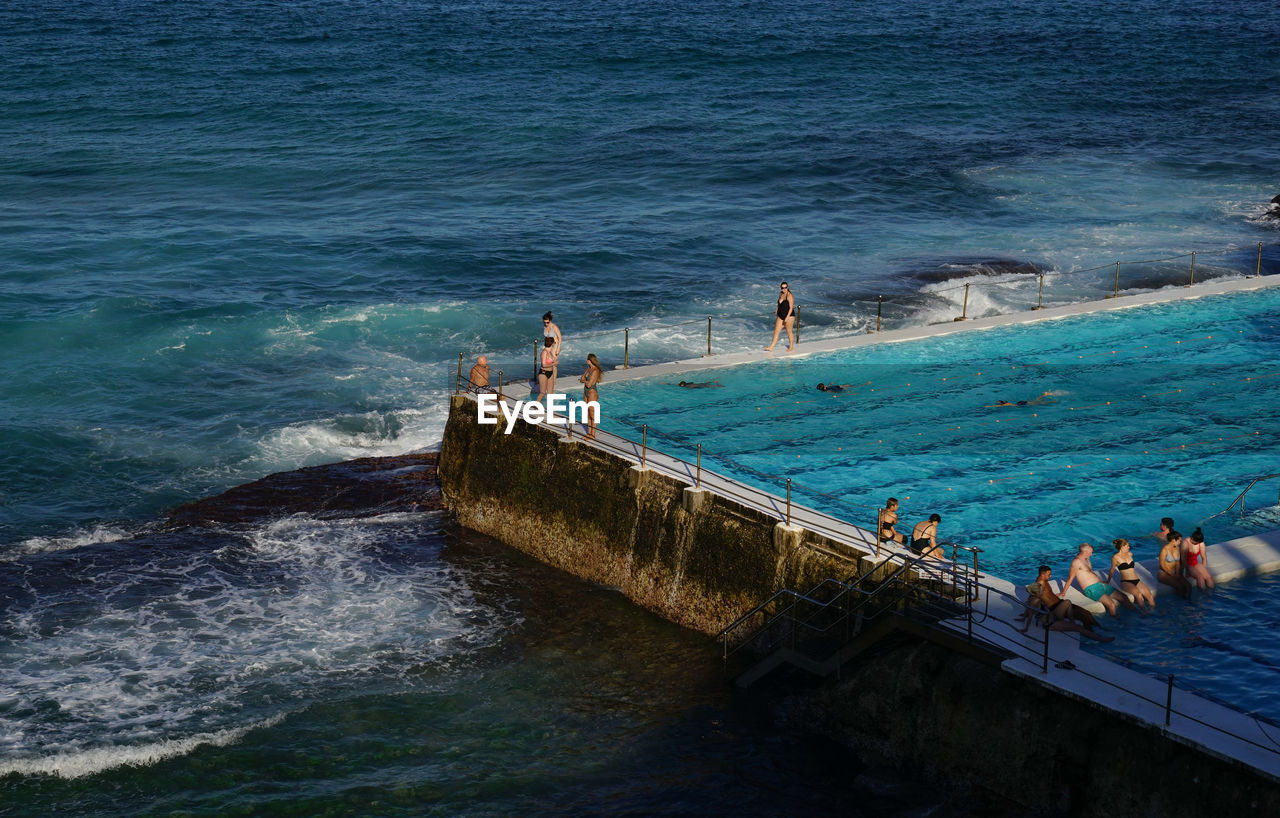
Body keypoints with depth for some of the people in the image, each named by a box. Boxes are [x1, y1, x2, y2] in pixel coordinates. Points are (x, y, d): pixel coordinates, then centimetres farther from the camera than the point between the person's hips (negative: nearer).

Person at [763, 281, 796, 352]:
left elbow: (791, 307, -19)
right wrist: (777, 313, 21)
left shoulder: (790, 296, -16)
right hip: (780, 316, 7)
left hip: (789, 316, -7)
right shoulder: (781, 294, 7)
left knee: (789, 332, 7)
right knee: (776, 331, 4)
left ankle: (791, 347, 23)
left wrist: (787, 317, -23)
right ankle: (771, 347, 5)